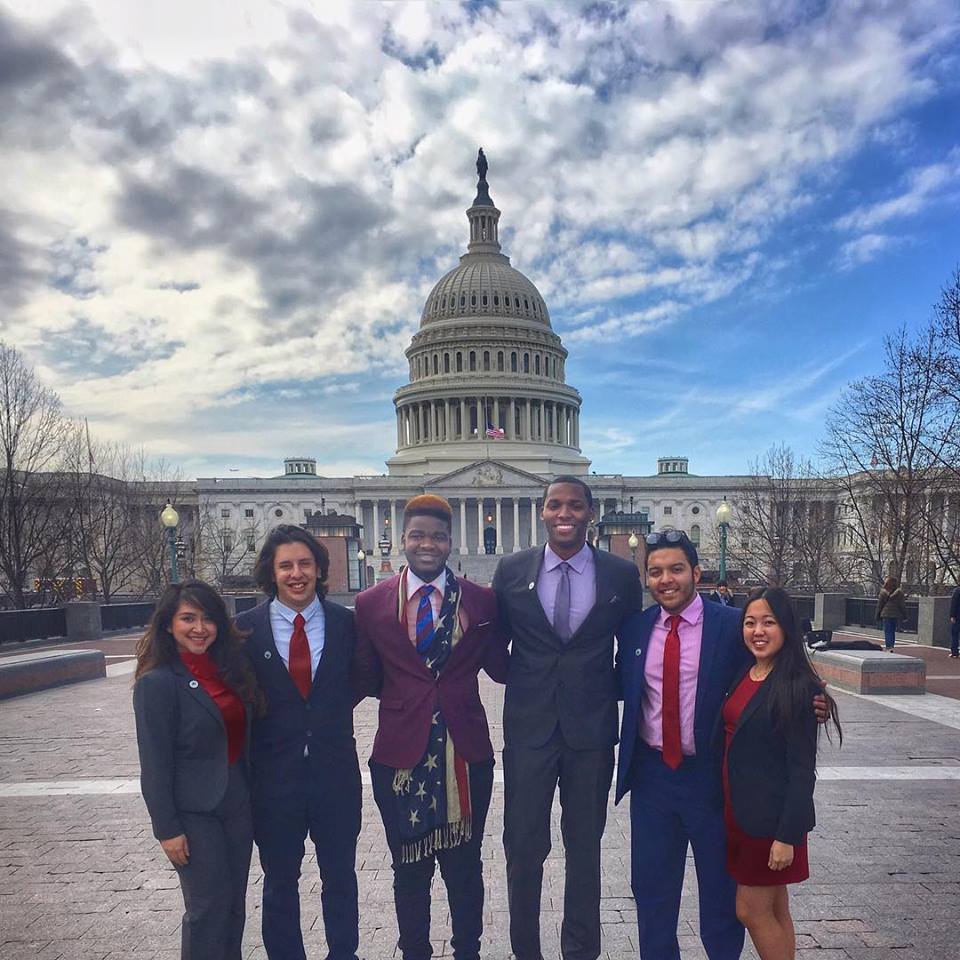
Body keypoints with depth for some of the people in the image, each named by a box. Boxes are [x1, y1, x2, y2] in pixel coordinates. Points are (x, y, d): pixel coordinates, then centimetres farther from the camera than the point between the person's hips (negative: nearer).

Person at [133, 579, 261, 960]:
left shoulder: (228, 668, 5)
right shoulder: (157, 683, -14)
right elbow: (154, 765, -13)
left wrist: (250, 794, 8)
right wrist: (167, 829, -13)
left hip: (238, 802, 6)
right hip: (195, 812, -6)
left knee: (235, 903, 15)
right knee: (208, 907, 4)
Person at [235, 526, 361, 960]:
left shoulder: (345, 622, -5)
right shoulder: (246, 627, -7)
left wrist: (332, 710, -5)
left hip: (335, 771, 1)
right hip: (274, 774, 0)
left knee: (340, 876, 18)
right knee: (279, 882, 19)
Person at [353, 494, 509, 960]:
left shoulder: (482, 600, -1)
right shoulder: (372, 603, -1)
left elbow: (499, 668, 2)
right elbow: (366, 680, 4)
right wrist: (401, 689, -10)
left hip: (465, 752, 0)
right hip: (400, 752, 0)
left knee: (465, 867, 16)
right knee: (409, 870, 17)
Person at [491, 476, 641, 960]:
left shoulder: (622, 574, -3)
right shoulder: (511, 569, -2)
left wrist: (614, 692, 1)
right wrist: (517, 682, 1)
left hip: (592, 726, 0)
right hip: (528, 726, 0)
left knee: (585, 846, 16)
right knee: (523, 846, 10)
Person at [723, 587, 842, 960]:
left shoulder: (798, 687, -17)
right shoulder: (743, 676, 5)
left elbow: (802, 769, -17)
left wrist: (788, 836, -17)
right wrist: (730, 809, 11)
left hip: (771, 817, -7)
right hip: (739, 812, 7)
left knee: (751, 910, 3)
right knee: (774, 909, 18)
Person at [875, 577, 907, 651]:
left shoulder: (883, 592, -4)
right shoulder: (899, 592, 1)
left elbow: (879, 605, 0)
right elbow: (902, 605, 3)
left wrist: (878, 615, 7)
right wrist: (904, 616, 9)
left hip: (886, 614, -3)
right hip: (896, 615, 3)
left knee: (887, 632, -2)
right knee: (893, 631, 13)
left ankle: (889, 647, -12)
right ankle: (891, 646, 16)